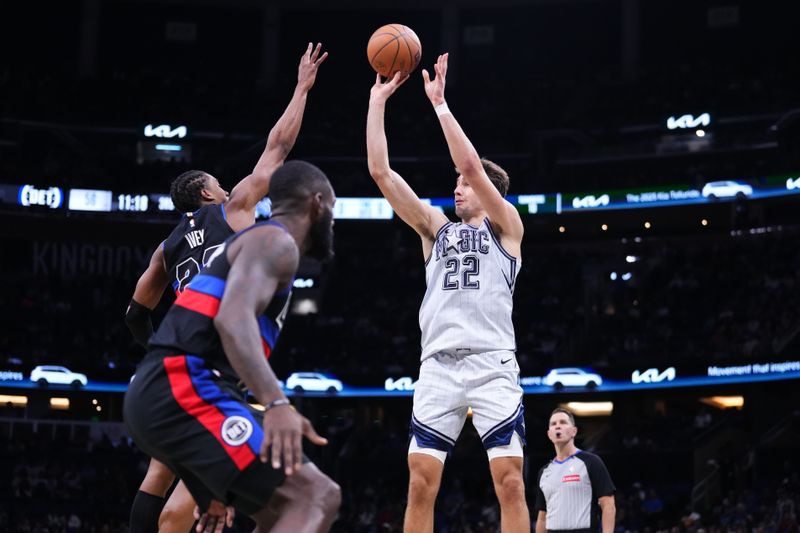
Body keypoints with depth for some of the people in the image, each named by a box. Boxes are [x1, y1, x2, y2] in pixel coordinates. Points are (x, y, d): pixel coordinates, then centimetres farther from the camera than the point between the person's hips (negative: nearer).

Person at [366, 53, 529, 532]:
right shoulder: (436, 227, 21)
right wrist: (378, 102, 10)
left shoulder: (507, 226, 10)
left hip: (492, 363, -3)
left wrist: (440, 102, -3)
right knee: (421, 485, -3)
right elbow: (381, 172, 14)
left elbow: (472, 165, -5)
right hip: (438, 365, 4)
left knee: (510, 484, -8)